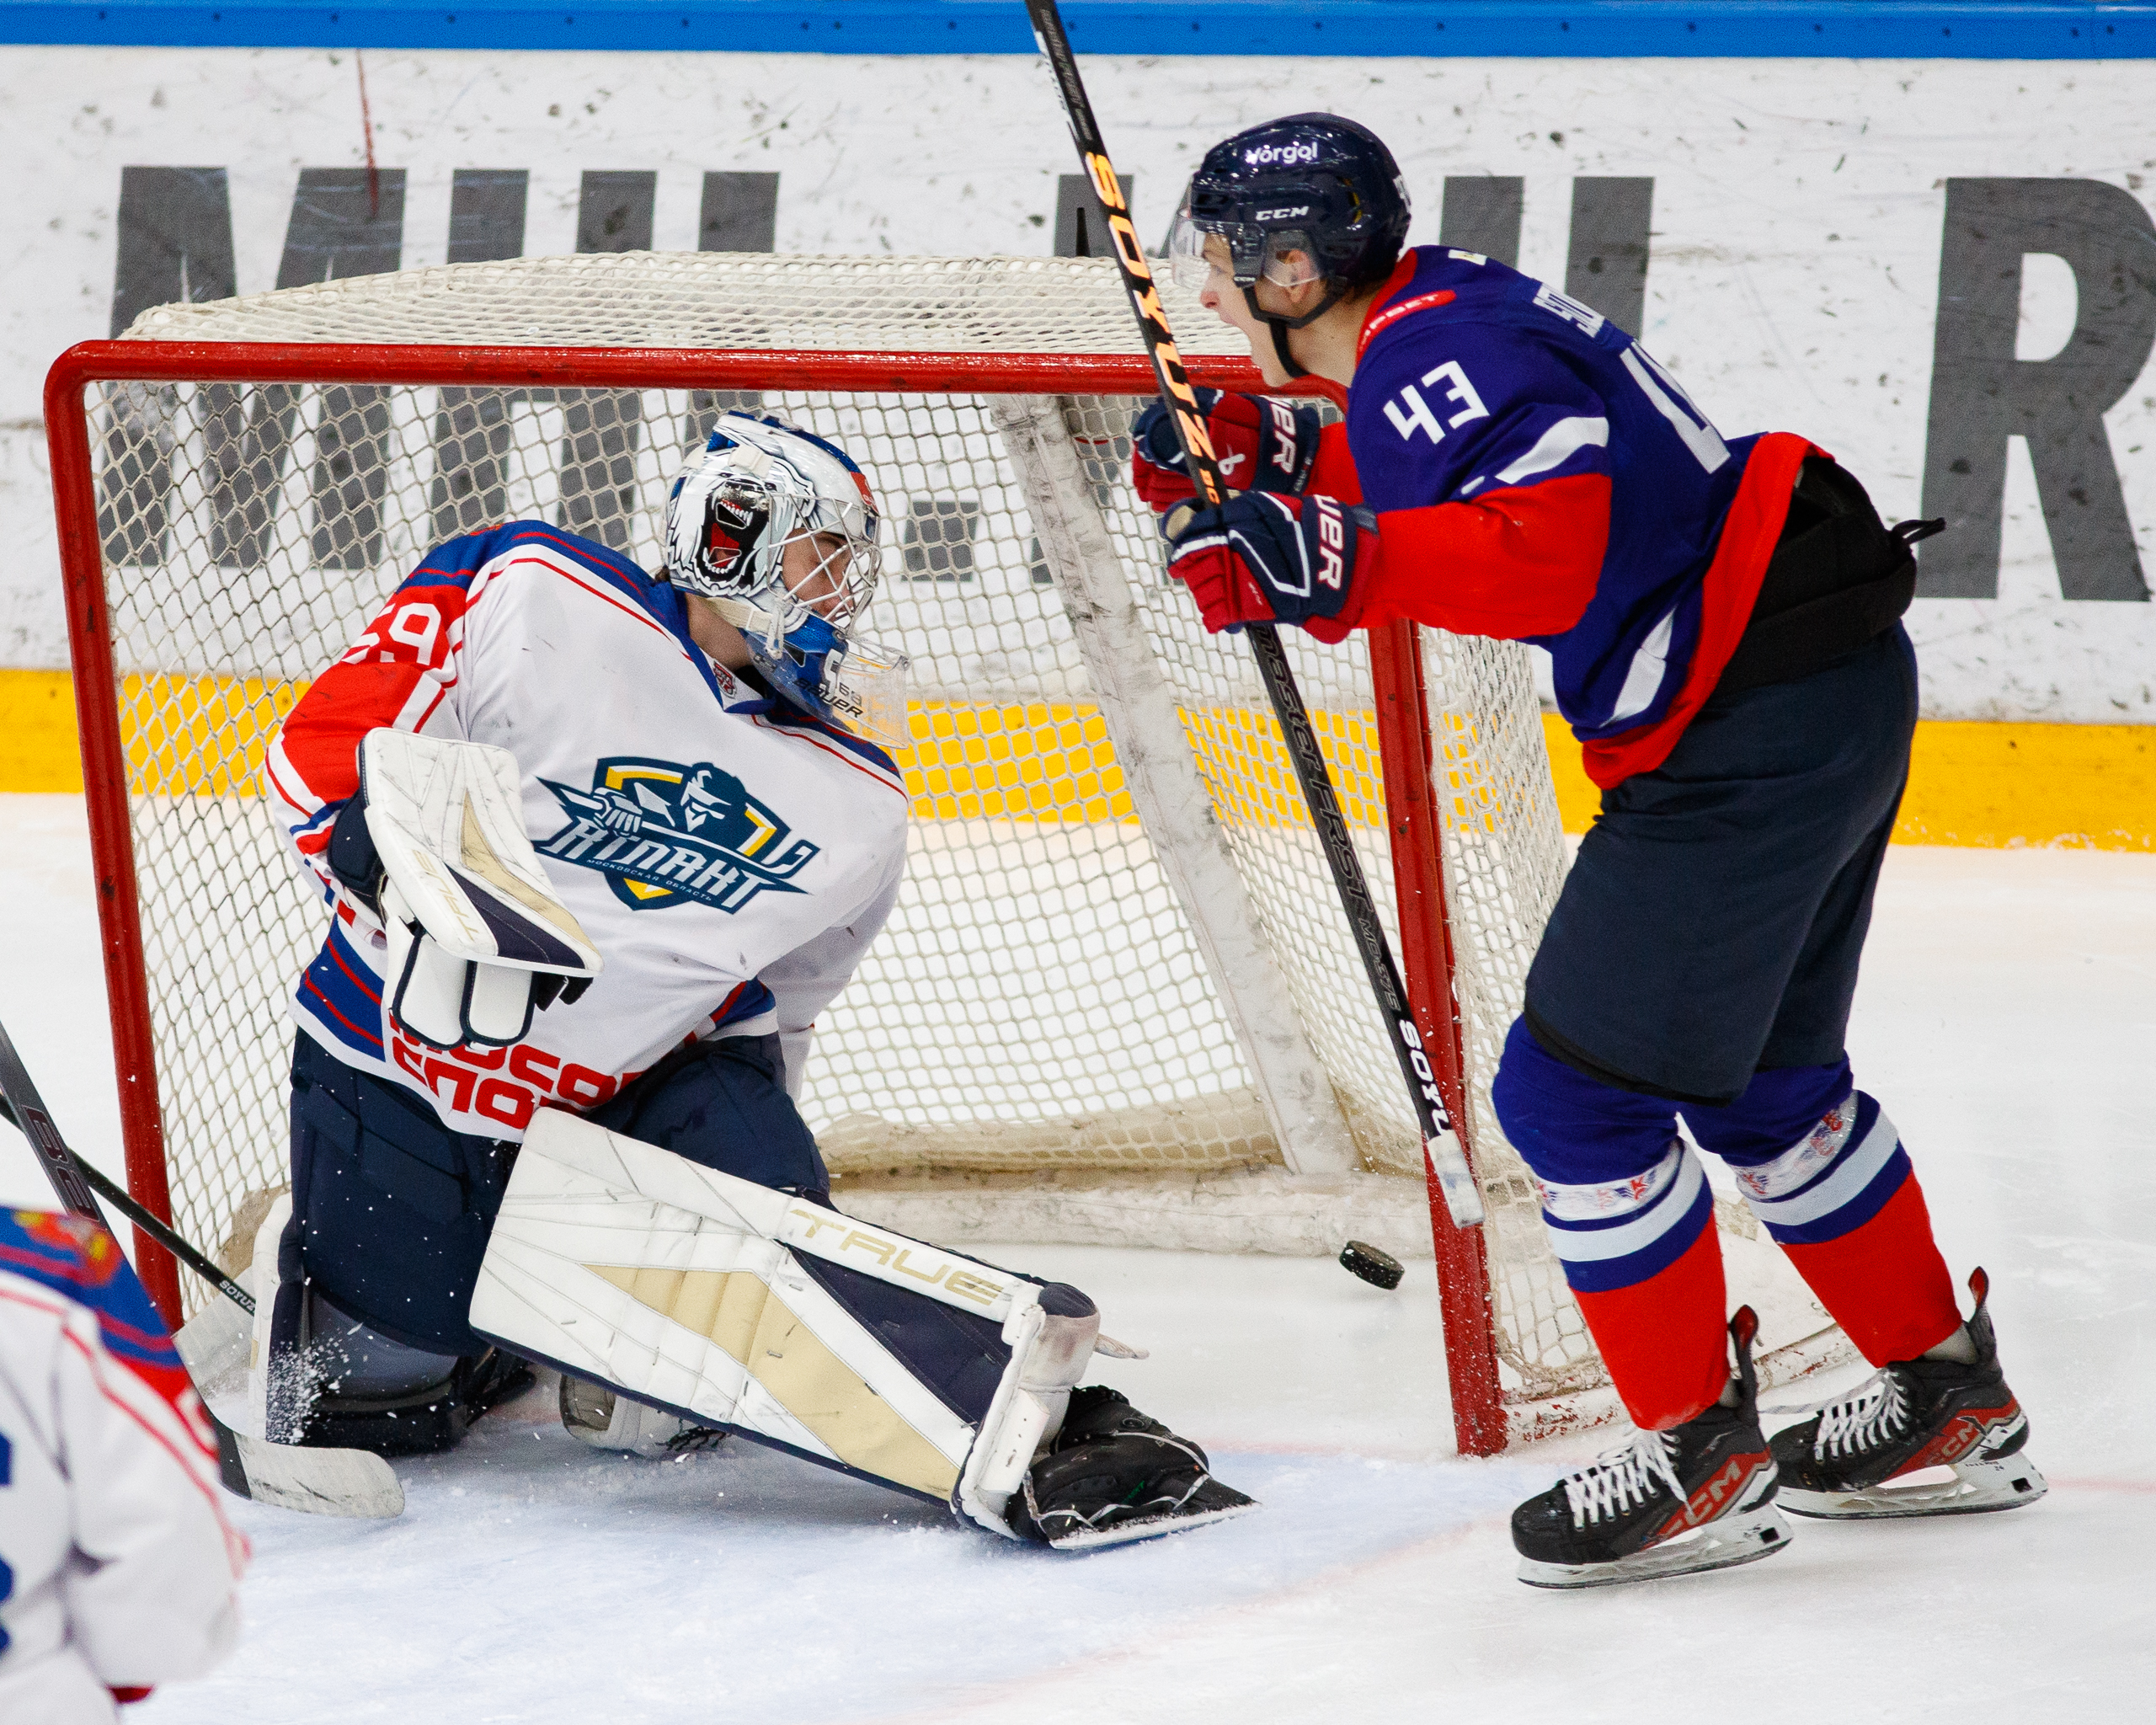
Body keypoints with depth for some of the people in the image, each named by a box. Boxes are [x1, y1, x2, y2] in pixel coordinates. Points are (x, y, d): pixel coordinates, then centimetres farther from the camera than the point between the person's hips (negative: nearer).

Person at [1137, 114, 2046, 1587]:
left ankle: (1699, 1459, 3)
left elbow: (1552, 553, -32)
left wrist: (1335, 556, -36)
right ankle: (1950, 1406, 34)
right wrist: (1267, 460, 13)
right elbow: (1406, 502, 27)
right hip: (1833, 688, 11)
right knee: (1761, 1079, 23)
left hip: (1754, 726, -11)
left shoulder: (1436, 354, -18)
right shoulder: (1436, 322, 13)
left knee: (1576, 1089, -5)